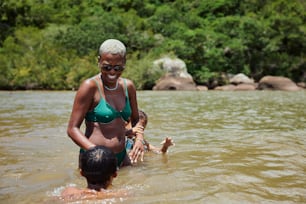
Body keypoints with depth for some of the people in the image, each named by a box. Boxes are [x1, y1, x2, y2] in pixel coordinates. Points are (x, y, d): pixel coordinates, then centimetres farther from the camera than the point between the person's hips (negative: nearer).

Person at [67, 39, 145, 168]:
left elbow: (135, 120, 18)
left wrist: (139, 138, -3)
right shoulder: (90, 86, -11)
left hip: (121, 156, 6)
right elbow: (72, 128, -11)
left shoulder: (128, 86, 6)